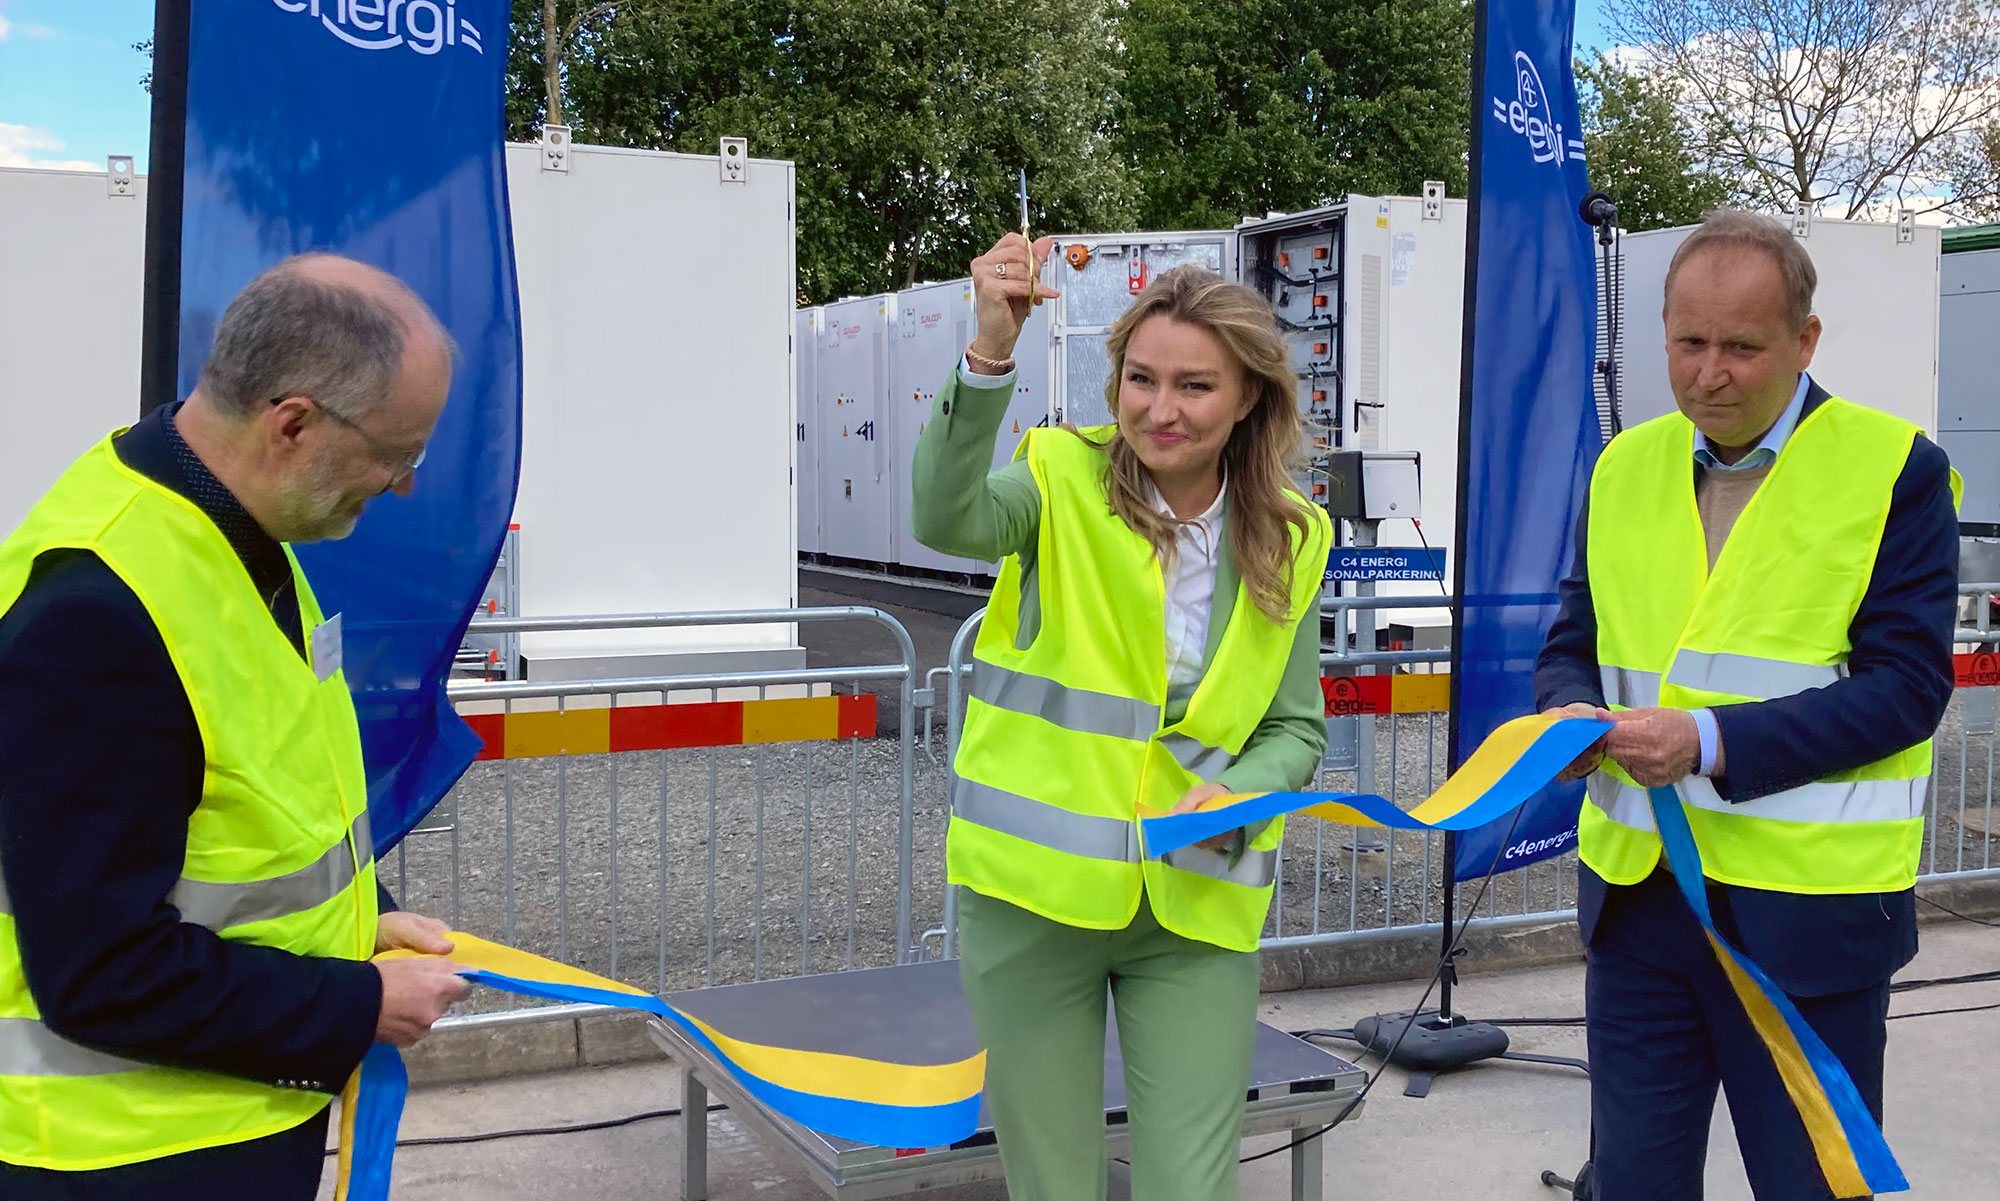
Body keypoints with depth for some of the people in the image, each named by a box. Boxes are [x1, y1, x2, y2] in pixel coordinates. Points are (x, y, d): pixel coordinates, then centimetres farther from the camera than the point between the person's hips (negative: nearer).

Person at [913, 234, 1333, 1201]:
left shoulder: (1289, 539, 3)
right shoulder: (1064, 479, -6)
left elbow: (1298, 729, 8)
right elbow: (946, 520, -29)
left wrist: (1236, 796, -13)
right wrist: (991, 353, -41)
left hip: (1198, 907, 2)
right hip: (1036, 891, -1)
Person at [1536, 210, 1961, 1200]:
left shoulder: (1893, 468, -6)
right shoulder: (1623, 467, 8)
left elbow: (1906, 683, -12)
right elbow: (1570, 646, 13)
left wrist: (1713, 742, -23)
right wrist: (1577, 717, -11)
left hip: (1808, 910, -4)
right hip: (1634, 893, 4)